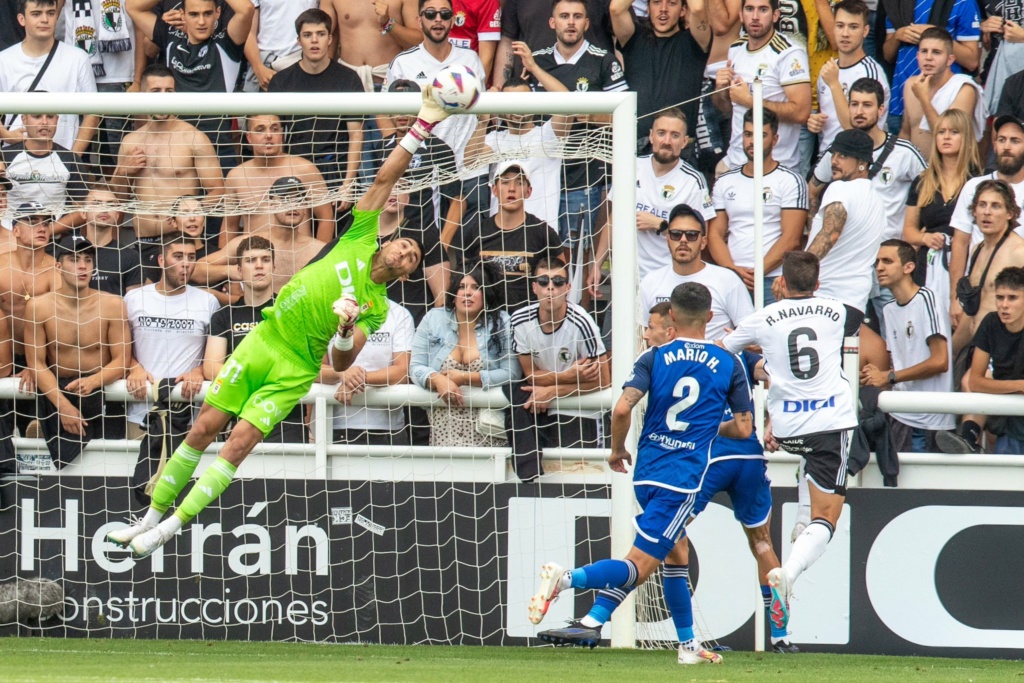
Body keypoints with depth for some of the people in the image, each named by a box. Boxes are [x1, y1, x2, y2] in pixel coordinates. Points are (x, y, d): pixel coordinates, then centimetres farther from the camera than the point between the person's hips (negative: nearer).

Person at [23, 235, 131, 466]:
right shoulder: (39, 307, -4)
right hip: (56, 394, 0)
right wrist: (63, 405, -17)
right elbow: (37, 363, -4)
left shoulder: (112, 305, -4)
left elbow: (121, 360, -4)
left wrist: (93, 381, -26)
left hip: (102, 394, 0)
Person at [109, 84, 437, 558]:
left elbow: (341, 363, -8)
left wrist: (347, 328, -29)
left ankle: (171, 528, -11)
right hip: (263, 340, 2)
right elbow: (385, 179, 1)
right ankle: (153, 516, 9)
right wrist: (420, 129, -6)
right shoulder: (360, 242, 4)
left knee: (239, 443, -15)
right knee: (204, 428, -1)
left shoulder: (377, 309, 1)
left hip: (294, 371, -2)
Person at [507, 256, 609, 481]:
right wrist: (568, 376, -17)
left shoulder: (580, 323, -20)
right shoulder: (521, 320, -8)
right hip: (541, 411, 3)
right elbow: (531, 375, 1)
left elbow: (602, 380, -13)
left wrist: (552, 391, -14)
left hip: (578, 414, -3)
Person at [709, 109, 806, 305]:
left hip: (773, 281, -3)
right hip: (731, 281, 3)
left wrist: (758, 272, -13)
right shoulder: (725, 183, 15)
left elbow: (791, 239, -5)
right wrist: (734, 271, -7)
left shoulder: (790, 182, 2)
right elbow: (715, 234, 10)